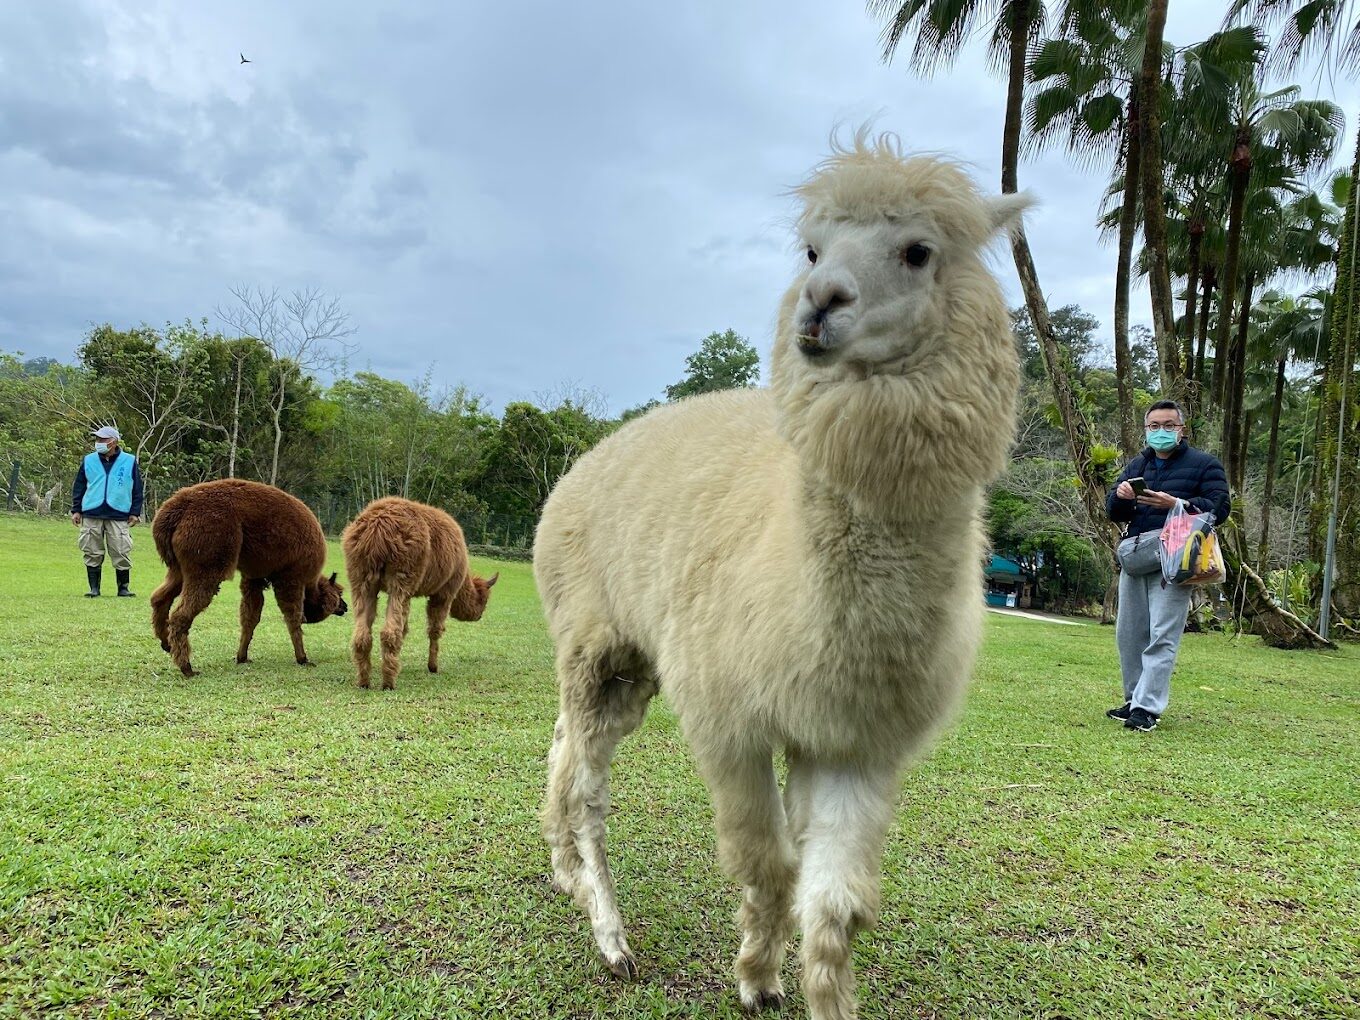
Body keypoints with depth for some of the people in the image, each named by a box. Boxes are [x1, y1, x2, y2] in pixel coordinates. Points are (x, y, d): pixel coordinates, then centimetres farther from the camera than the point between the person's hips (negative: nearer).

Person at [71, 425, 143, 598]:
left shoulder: (130, 461, 5)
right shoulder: (89, 461, 10)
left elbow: (137, 489, 8)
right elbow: (79, 486, 15)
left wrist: (135, 512, 4)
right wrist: (76, 510, 9)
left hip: (119, 516, -2)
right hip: (91, 515, 2)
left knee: (121, 553, -3)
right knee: (93, 553, 3)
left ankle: (123, 588, 7)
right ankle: (94, 588, 10)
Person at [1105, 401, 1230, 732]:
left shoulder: (1204, 464, 7)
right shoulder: (1136, 465, 22)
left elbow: (1220, 507, -4)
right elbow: (1115, 514, 19)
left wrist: (1175, 504, -18)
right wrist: (1120, 497, -5)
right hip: (1134, 558, 6)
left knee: (1162, 636, -11)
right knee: (1129, 633, 5)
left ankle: (1146, 707, -13)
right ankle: (1134, 699, 16)